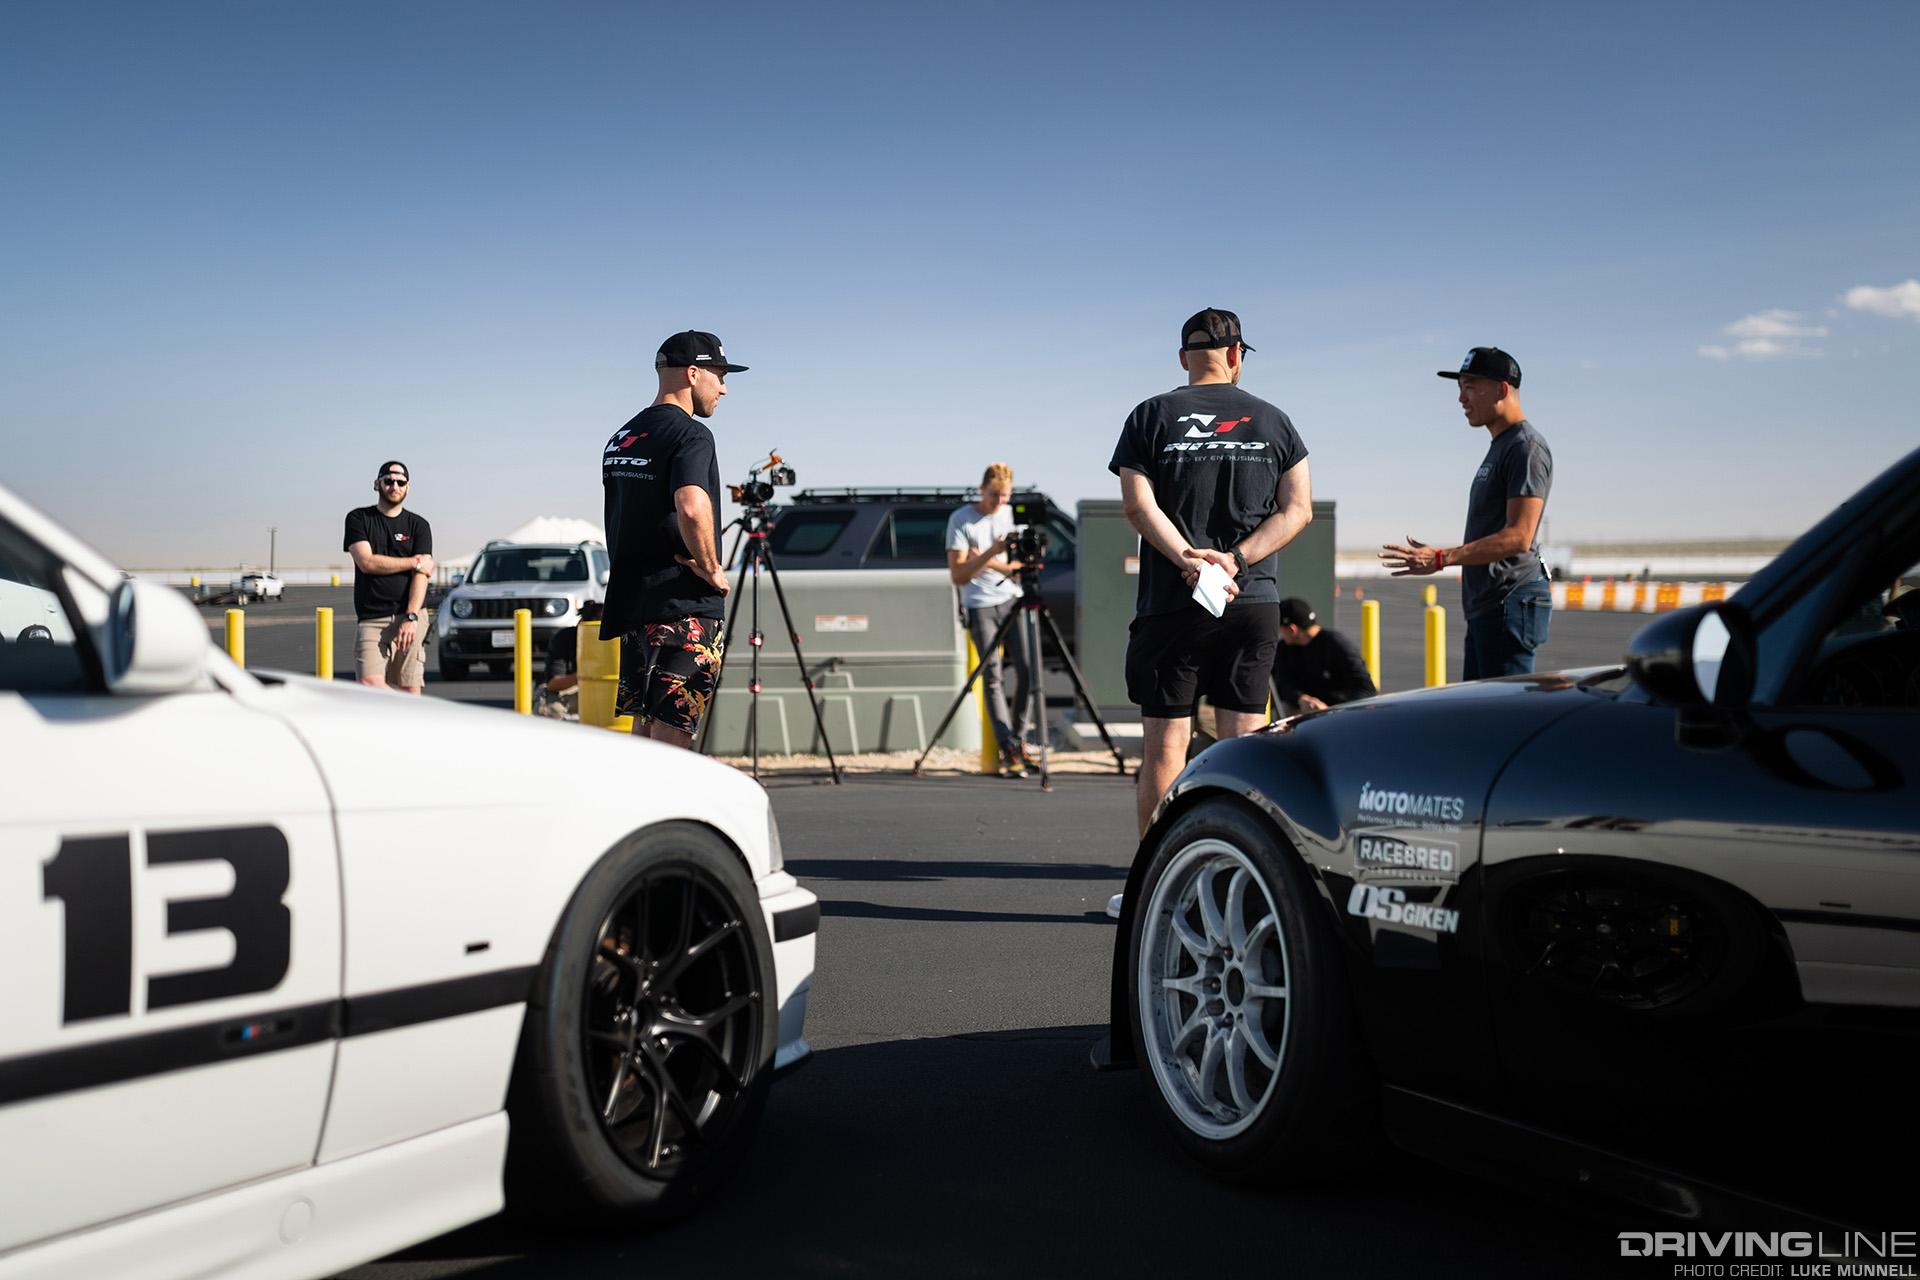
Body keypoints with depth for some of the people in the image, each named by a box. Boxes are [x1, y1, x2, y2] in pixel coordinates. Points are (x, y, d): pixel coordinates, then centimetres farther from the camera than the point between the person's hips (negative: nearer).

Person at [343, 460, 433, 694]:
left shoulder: (419, 525, 11)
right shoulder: (358, 519, 10)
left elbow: (422, 575, 0)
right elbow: (367, 562, -5)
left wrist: (411, 617, -14)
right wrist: (415, 562, -2)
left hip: (410, 616, 0)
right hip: (371, 619, 0)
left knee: (410, 688, -4)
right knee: (369, 682, -17)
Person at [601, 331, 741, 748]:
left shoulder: (621, 438, 17)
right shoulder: (690, 434, -11)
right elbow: (691, 508, -29)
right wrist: (711, 569, -16)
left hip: (631, 602, 9)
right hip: (684, 607, -9)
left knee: (643, 735, 14)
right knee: (670, 738, -7)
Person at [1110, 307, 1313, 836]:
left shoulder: (1151, 416, 4)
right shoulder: (1273, 421, 10)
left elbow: (1137, 504, -8)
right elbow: (1298, 508, 1)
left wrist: (1188, 559, -14)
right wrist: (1235, 560, -8)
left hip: (1171, 602, -2)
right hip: (1255, 601, 2)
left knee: (1165, 745, 2)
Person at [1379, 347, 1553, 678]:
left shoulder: (1527, 447, -11)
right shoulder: (1499, 447, 22)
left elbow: (1518, 537, -20)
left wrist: (1441, 558, -23)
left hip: (1511, 604, -11)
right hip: (1486, 608, 11)